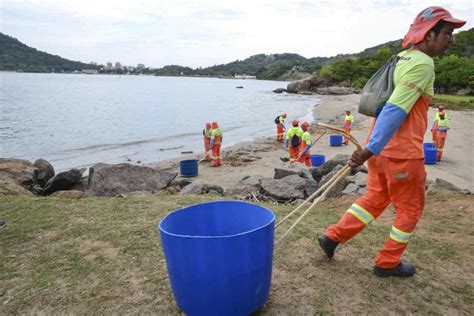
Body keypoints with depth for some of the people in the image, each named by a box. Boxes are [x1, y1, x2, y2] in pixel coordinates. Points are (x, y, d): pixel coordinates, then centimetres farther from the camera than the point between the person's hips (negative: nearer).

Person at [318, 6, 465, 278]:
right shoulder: (423, 64, -14)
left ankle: (332, 237, 19)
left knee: (374, 199, 19)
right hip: (403, 152, -8)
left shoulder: (403, 59, 15)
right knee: (410, 210, 10)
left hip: (382, 148, 8)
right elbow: (395, 110, -25)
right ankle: (388, 263, 22)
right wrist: (370, 149, -29)